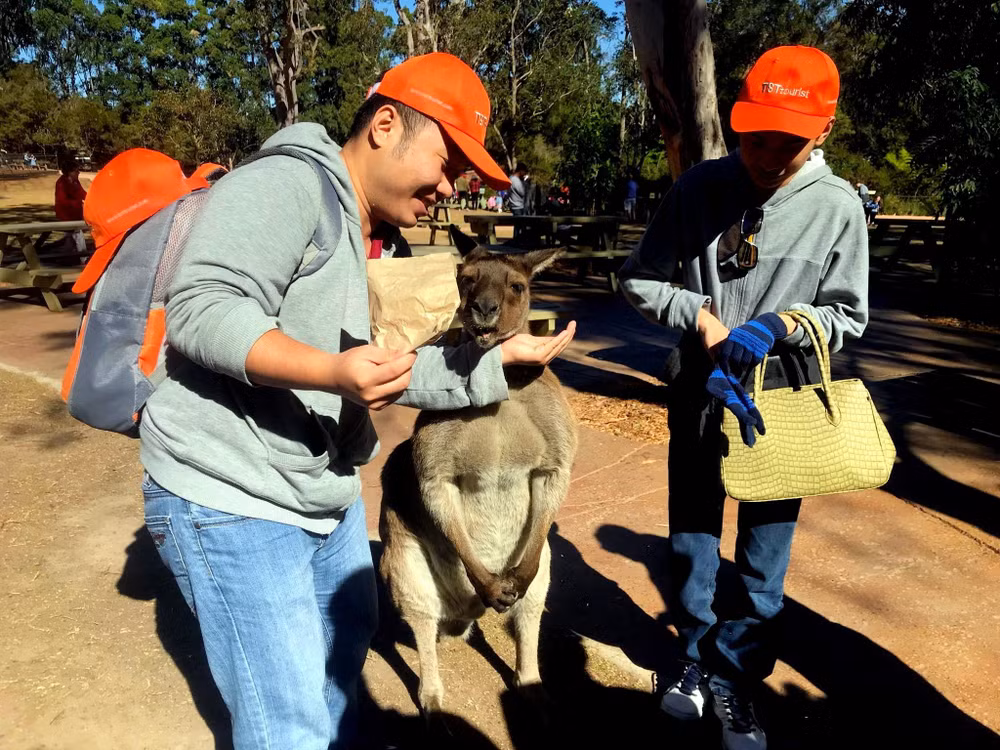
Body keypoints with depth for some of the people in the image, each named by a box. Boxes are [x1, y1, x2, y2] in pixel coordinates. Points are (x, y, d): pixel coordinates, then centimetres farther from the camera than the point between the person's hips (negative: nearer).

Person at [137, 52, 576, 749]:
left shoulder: (376, 245, 12)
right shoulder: (286, 183, -16)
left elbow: (395, 376, 11)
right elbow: (201, 308, -28)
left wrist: (502, 358, 6)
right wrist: (331, 371, -40)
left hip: (329, 494, 10)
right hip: (233, 501, -9)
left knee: (347, 643, 28)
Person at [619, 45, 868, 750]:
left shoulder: (839, 207, -8)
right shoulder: (701, 187, -7)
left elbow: (849, 315, -1)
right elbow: (639, 278, -1)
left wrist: (780, 326, -19)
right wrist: (699, 315, -16)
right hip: (698, 394, 1)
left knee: (764, 564, 9)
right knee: (691, 542, 16)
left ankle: (735, 680, 32)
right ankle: (697, 653, 40)